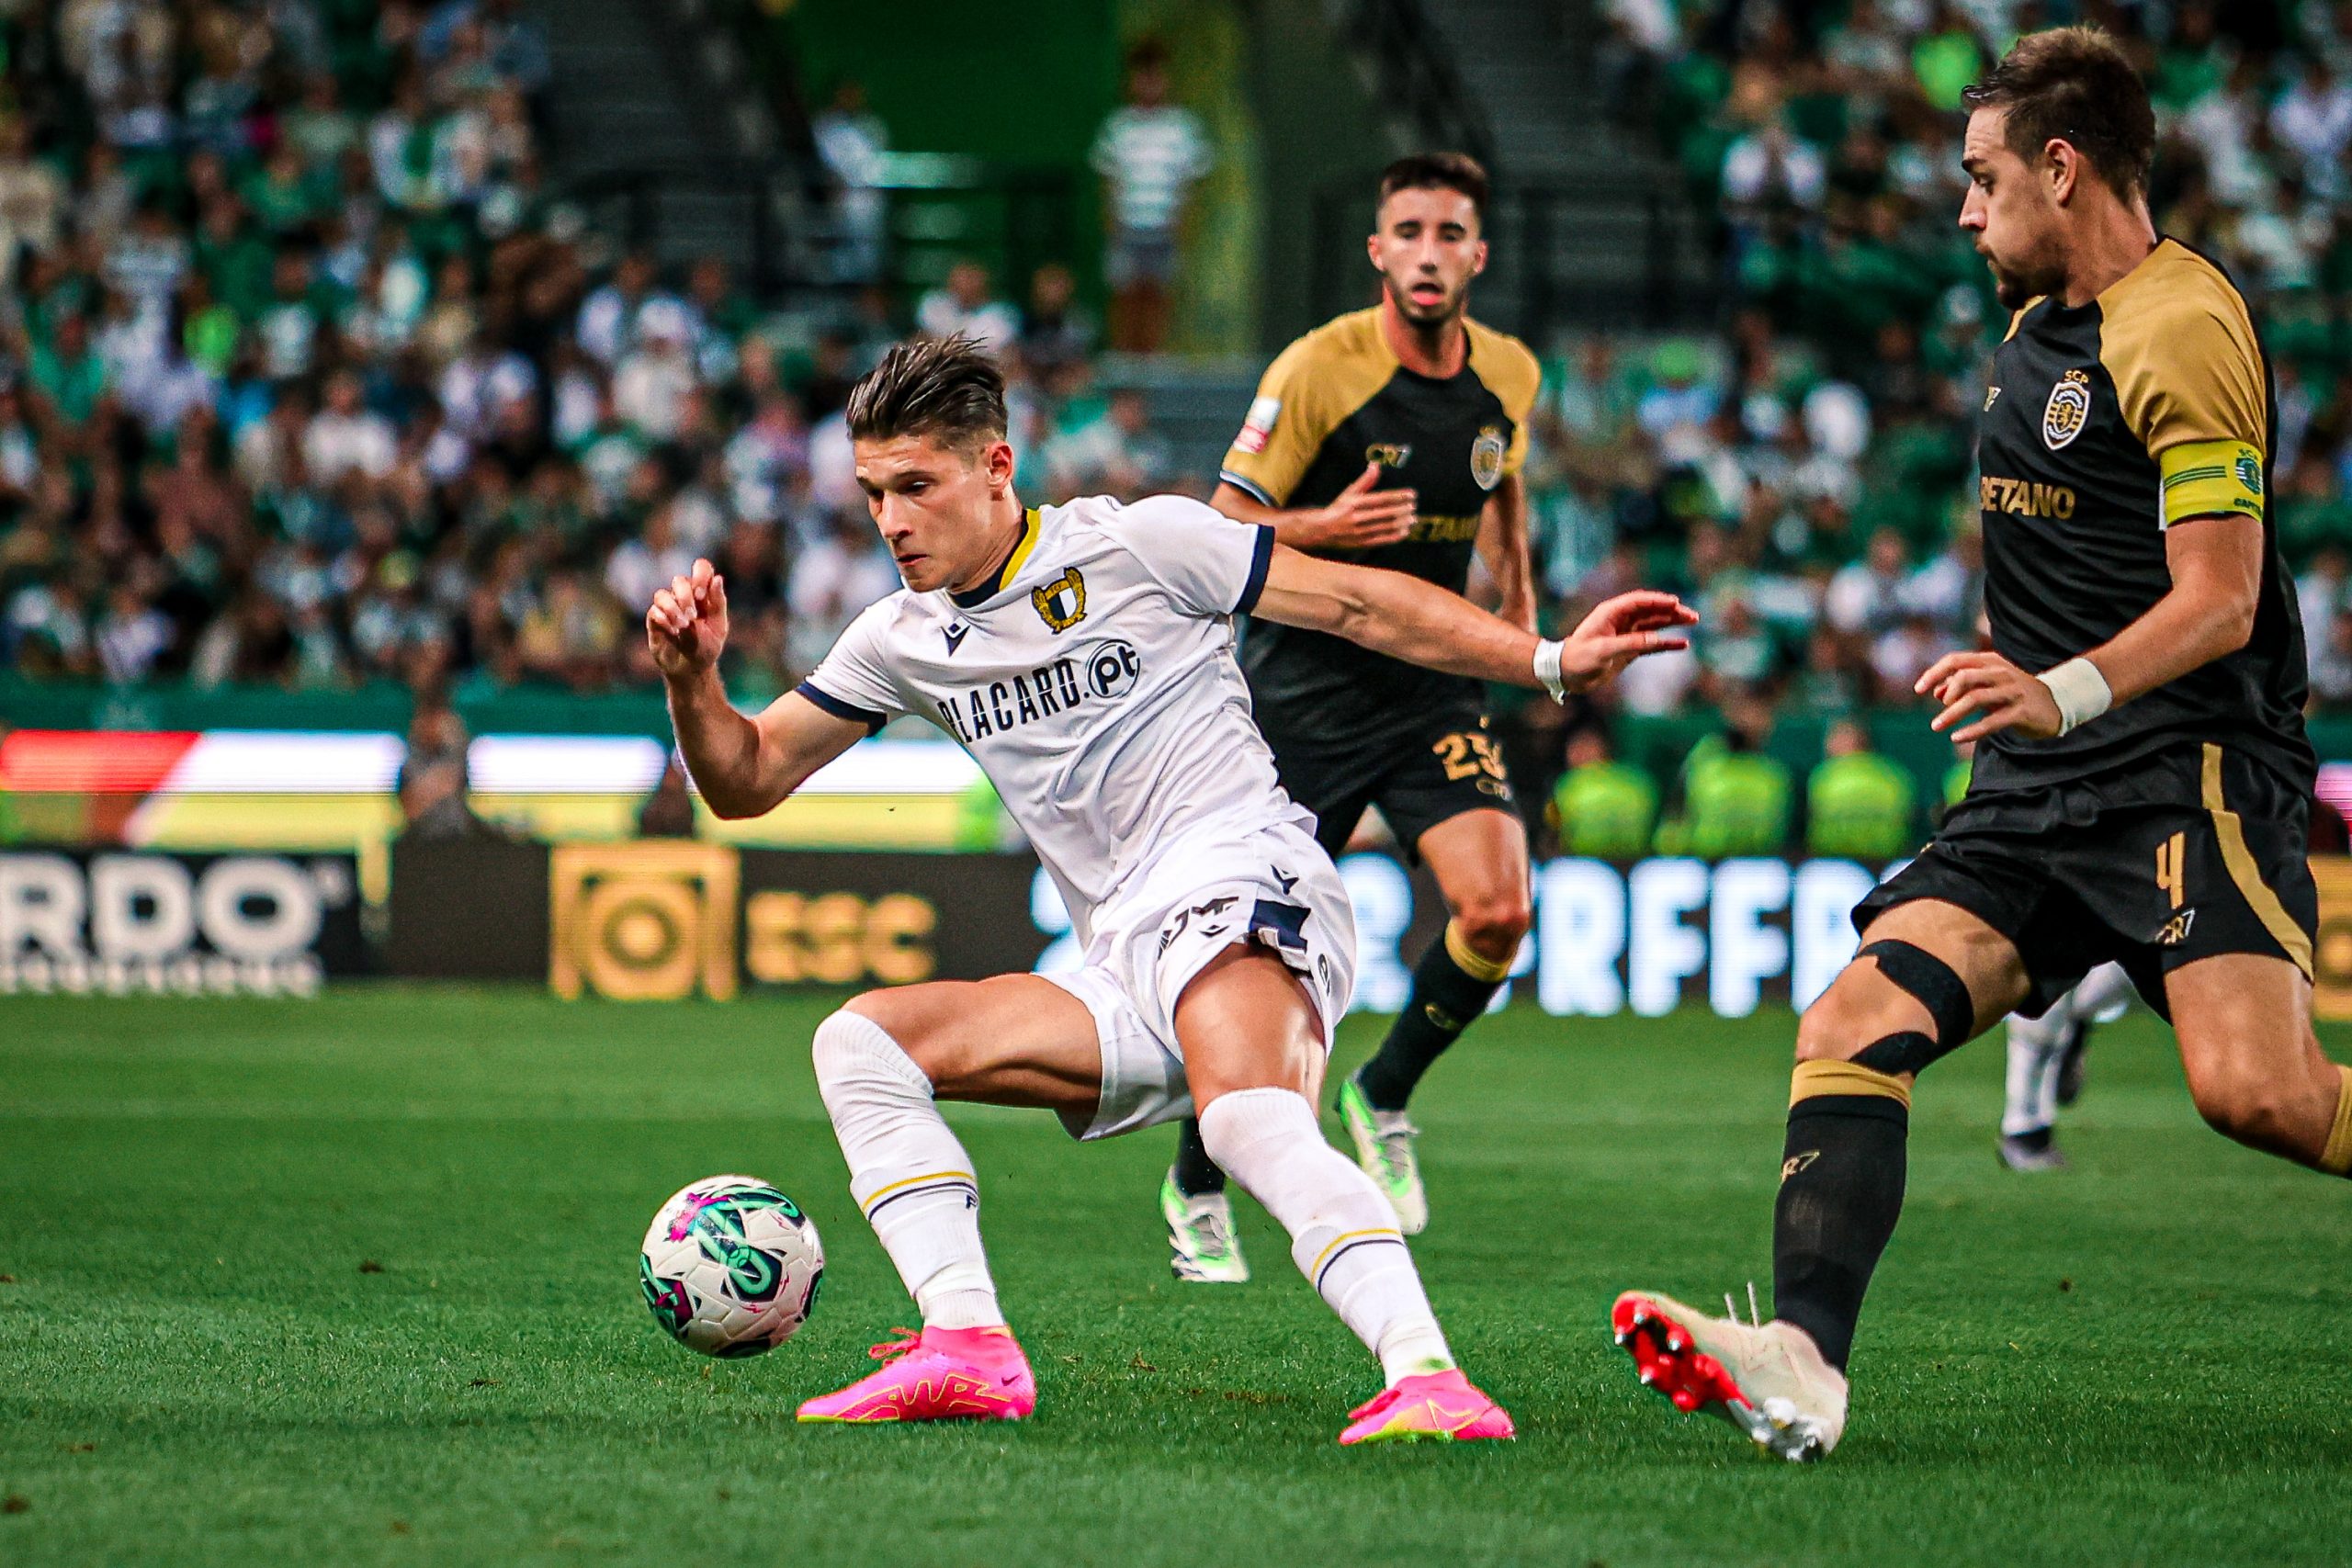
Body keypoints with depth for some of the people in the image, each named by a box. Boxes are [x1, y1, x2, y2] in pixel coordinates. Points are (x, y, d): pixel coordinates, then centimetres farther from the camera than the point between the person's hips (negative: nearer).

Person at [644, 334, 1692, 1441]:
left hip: (1235, 884, -7)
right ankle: (969, 1350, -17)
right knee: (858, 1040, -3)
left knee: (1247, 1116, -36)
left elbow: (1357, 604, 3)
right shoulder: (905, 642, 17)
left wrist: (1551, 662, -4)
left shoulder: (1133, 542, 0)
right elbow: (746, 779, 20)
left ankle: (1426, 1379, -52)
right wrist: (693, 679, -1)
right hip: (1123, 978, 7)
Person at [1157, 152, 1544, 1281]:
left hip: (1433, 681, 4)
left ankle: (1385, 1098, 10)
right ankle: (1195, 1188, 19)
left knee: (1497, 910, -17)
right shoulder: (1319, 369, -14)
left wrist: (1520, 609, 14)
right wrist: (1322, 529, -30)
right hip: (1304, 687, -4)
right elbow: (1223, 528, -12)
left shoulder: (1510, 376, 1)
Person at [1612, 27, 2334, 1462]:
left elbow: (2219, 598, -19)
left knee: (2252, 1088, -27)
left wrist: (2064, 691, -31)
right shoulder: (2039, 323, 18)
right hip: (2035, 797, 8)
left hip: (2190, 767, -8)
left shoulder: (2180, 326, -11)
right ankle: (1806, 1360, -27)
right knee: (1858, 1022, -14)